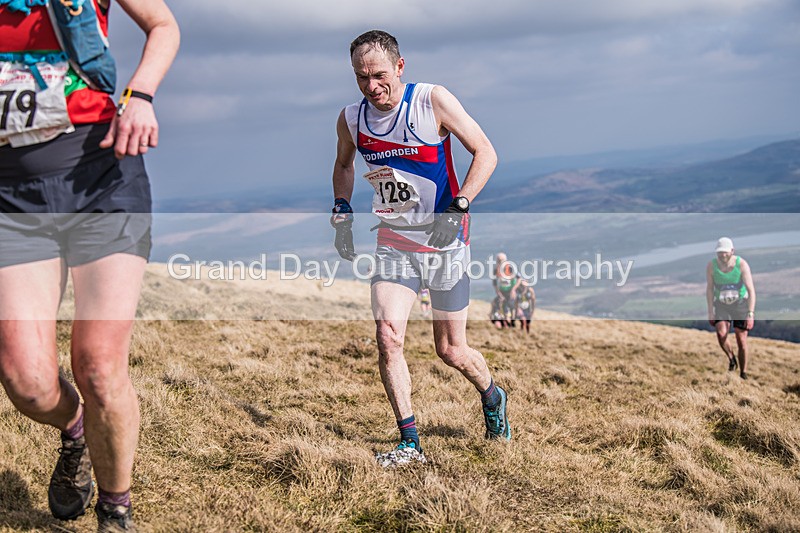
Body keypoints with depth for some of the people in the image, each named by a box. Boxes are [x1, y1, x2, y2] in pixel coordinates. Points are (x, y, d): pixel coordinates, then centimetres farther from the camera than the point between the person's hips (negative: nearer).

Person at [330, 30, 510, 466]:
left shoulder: (433, 100, -14)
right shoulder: (351, 119, -1)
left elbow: (485, 153, -12)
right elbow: (344, 164, 20)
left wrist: (458, 209, -23)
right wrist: (342, 212, 5)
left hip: (445, 241, -3)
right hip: (393, 245, 3)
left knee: (451, 350, 6)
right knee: (387, 337, -15)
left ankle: (493, 398, 38)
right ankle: (409, 443, -4)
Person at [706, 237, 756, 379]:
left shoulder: (741, 264, -22)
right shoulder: (711, 265, -16)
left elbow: (751, 290, -23)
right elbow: (709, 289, -5)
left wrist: (750, 314, -31)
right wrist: (710, 312, -5)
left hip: (741, 304, -1)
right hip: (722, 305, 1)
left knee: (741, 341, -5)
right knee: (721, 334, -22)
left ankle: (743, 374, 10)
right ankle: (731, 359, 7)